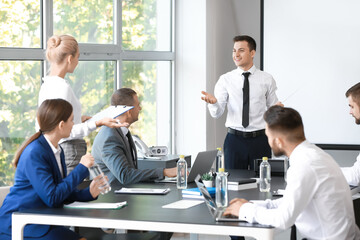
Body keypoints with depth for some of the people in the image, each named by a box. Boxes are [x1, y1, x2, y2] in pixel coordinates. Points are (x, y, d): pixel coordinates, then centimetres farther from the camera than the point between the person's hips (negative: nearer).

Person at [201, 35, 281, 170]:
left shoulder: (266, 79, 4)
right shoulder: (225, 80, 3)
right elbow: (216, 114, -4)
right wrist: (213, 102, -25)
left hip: (259, 140, 0)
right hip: (234, 138, 0)